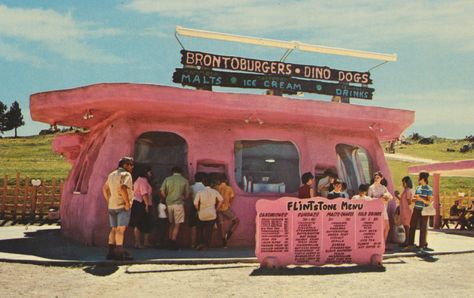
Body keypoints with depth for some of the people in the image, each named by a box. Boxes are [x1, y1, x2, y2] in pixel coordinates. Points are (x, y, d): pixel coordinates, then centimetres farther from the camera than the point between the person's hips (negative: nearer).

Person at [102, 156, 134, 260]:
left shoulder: (112, 175, 16)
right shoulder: (126, 174, -11)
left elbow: (105, 189, 23)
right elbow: (123, 188, -28)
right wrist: (127, 202, -21)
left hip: (112, 206, 8)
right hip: (122, 206, -8)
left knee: (114, 229, 11)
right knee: (121, 229, -8)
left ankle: (111, 252, 10)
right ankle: (119, 252, -10)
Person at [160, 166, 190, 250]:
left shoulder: (167, 179, 4)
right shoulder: (185, 181, 1)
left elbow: (162, 192, 0)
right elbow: (187, 195, 2)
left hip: (169, 204, 3)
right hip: (179, 204, -3)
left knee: (171, 224, 15)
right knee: (177, 225, 2)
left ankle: (170, 242, 14)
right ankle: (173, 242, -3)